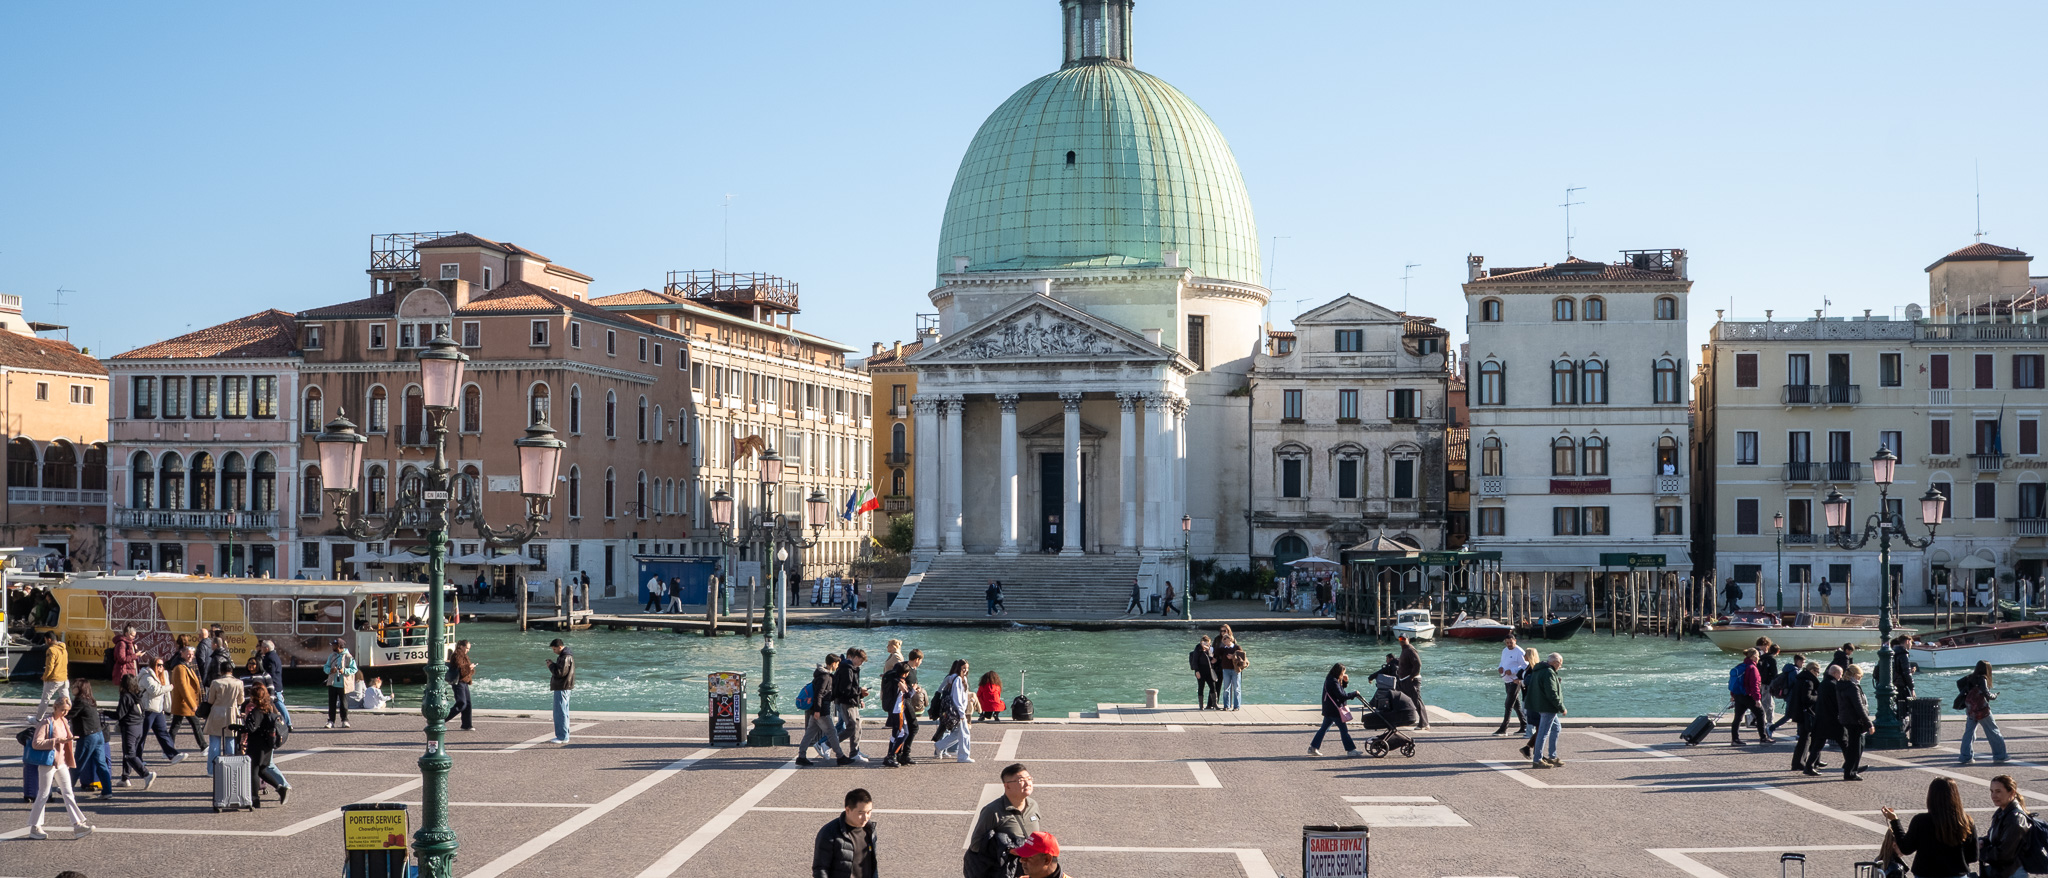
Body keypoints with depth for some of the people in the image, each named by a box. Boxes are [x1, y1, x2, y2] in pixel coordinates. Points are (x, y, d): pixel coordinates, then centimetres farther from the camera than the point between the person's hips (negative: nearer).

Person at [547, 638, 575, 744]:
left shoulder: (565, 657, -18)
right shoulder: (564, 655, 17)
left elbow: (560, 673, -23)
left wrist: (551, 666, -9)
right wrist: (553, 664, 7)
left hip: (562, 688, -11)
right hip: (562, 687, 11)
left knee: (560, 712, -8)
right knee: (563, 712, 14)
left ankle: (563, 737, -7)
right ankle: (564, 735, 20)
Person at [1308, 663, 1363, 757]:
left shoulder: (1330, 680, 12)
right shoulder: (1333, 682, -19)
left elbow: (1341, 688, 24)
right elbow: (1341, 695, -23)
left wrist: (1345, 681, 5)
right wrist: (1354, 694, -14)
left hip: (1328, 710, 10)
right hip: (1335, 710, -10)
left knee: (1324, 728, 14)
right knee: (1344, 730, -4)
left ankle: (1313, 747, 16)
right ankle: (1350, 750, -1)